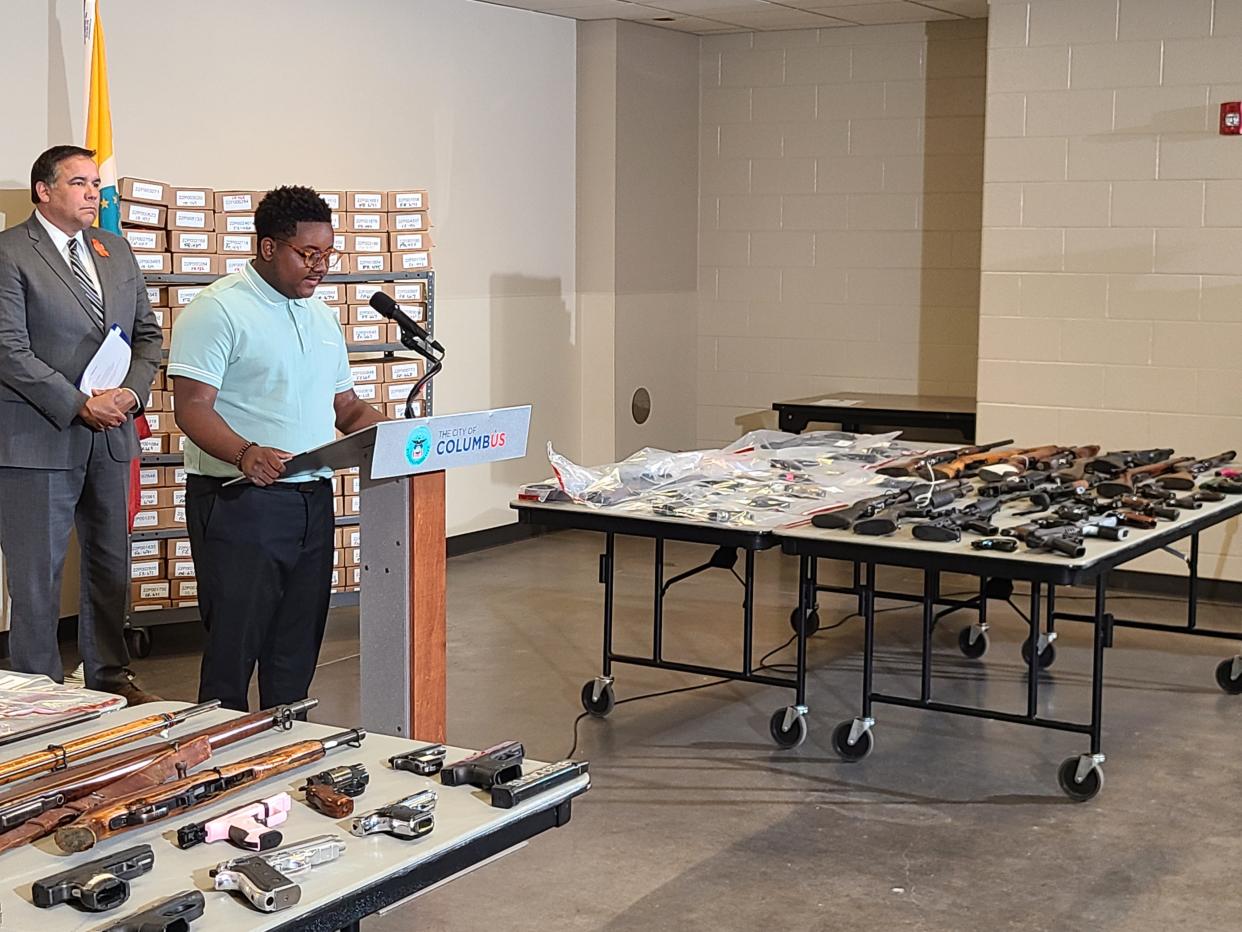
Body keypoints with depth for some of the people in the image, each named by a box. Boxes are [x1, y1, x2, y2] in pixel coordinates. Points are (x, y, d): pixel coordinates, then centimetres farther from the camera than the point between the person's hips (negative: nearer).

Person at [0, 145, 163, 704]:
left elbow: (147, 334, 14)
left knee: (111, 566, 15)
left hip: (110, 436, 7)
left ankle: (110, 676, 27)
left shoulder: (116, 251, 12)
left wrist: (130, 392, -5)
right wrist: (80, 406, -18)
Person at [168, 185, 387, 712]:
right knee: (234, 647, -5)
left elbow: (344, 404, 22)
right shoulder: (217, 310, -8)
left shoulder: (320, 316, 17)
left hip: (313, 501, 8)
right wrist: (245, 453, -35)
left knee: (297, 651, 12)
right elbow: (192, 407, -16)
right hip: (240, 504, -7)